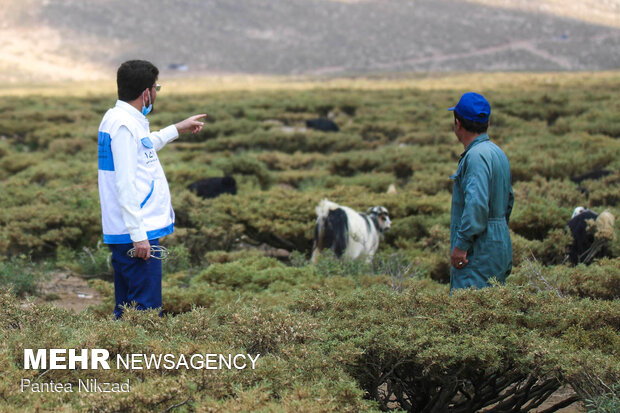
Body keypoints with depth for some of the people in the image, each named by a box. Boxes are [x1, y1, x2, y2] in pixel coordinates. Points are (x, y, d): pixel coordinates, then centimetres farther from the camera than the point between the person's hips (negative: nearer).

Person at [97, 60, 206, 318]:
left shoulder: (117, 118, 15)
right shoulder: (124, 124, -15)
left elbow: (143, 147, 38)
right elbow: (125, 184, -21)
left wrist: (177, 129, 46)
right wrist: (138, 234, -23)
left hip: (131, 233, 11)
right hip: (135, 235, -11)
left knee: (126, 310, 13)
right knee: (146, 310, -10)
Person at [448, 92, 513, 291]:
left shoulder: (477, 156, -16)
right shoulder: (497, 153, 17)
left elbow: (477, 204, -26)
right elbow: (508, 200, 25)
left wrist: (461, 244, -23)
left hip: (481, 252, -10)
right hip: (500, 248, 10)